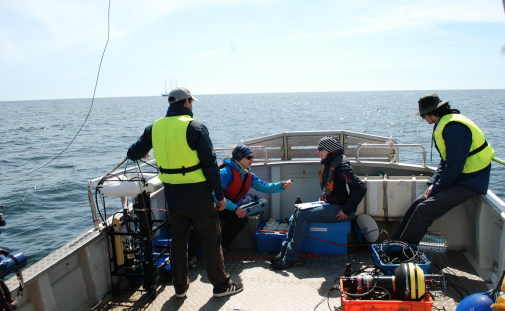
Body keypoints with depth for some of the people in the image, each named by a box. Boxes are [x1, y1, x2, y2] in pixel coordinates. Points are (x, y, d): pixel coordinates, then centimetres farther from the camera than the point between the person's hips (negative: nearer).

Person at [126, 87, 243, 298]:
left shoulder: (155, 128, 2)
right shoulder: (195, 128, -14)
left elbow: (134, 154, 15)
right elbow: (210, 165, -14)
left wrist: (135, 154, 40)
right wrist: (220, 195, -5)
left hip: (173, 197, 5)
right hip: (198, 196, -5)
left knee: (178, 241, 18)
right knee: (211, 241, 9)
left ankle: (180, 287, 30)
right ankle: (221, 286, 20)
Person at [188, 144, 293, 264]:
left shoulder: (249, 175, 3)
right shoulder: (226, 172, -23)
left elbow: (264, 187, 2)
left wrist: (281, 185, -15)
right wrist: (235, 208, -30)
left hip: (228, 207, 8)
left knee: (242, 219, -14)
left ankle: (221, 244, -3)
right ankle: (192, 254, -16)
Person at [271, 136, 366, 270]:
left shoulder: (341, 166, -19)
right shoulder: (328, 164, 9)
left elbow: (360, 188, -26)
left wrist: (346, 211, -23)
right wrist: (324, 197, 10)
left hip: (339, 210, -10)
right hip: (330, 204, 10)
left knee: (302, 215, -19)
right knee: (298, 210, 2)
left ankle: (292, 257, -12)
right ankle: (285, 251, 1)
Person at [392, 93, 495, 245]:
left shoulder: (454, 127, -23)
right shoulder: (445, 123, 10)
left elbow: (454, 167, -25)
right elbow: (445, 160, 16)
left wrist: (436, 188, -14)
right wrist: (433, 182, 5)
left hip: (468, 183, -10)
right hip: (458, 178, 10)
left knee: (424, 209, -17)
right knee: (419, 202, 3)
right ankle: (396, 242, 8)